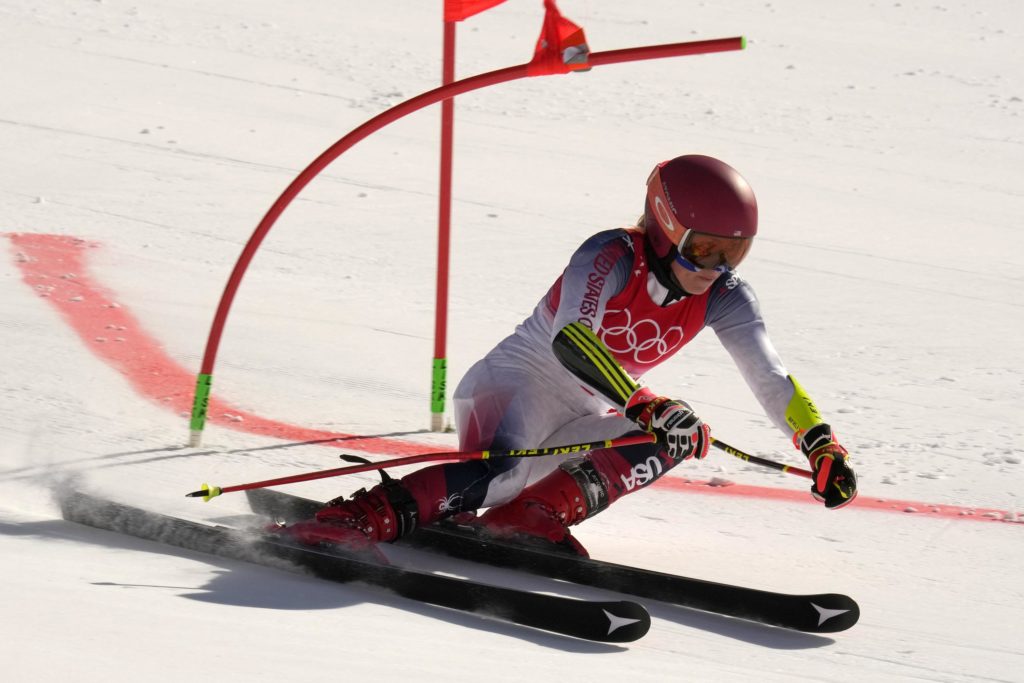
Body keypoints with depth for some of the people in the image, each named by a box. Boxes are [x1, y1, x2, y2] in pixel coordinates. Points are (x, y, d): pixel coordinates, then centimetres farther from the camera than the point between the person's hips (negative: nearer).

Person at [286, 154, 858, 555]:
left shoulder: (723, 297, -4)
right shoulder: (612, 256, -21)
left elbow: (770, 379, -5)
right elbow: (570, 341, -36)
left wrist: (822, 443, -20)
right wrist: (643, 405, -48)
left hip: (578, 421, 7)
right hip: (515, 385, -7)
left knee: (684, 436, -20)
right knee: (504, 475, -38)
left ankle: (534, 517, -25)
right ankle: (352, 522, -44)